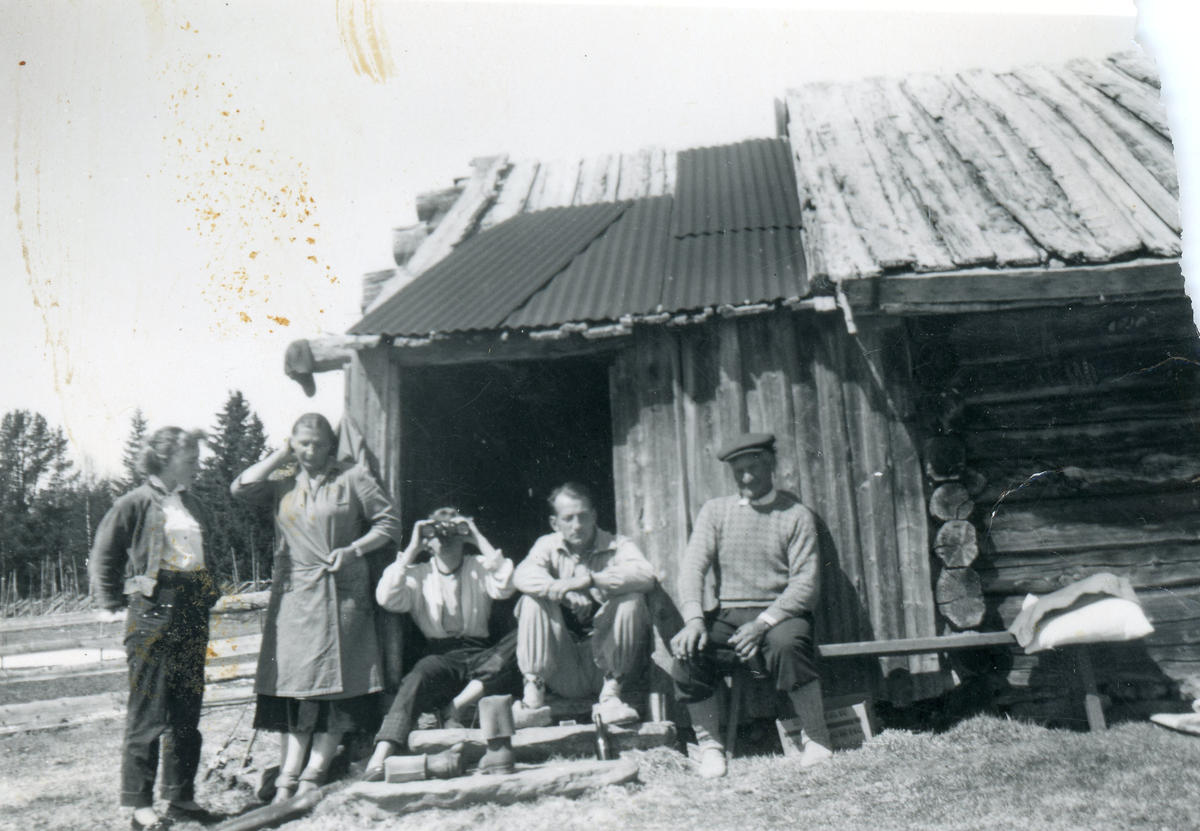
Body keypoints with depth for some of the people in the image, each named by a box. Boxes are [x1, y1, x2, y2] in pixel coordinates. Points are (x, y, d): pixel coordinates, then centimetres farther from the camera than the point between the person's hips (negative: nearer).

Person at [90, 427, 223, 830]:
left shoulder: (194, 506, 15)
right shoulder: (136, 503, -5)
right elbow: (103, 556, -2)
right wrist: (113, 604, -1)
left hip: (192, 615, 7)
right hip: (152, 613, -6)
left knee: (187, 712, 10)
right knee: (147, 713, -2)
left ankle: (181, 797, 19)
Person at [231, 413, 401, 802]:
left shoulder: (353, 477, 6)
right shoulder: (283, 484, 15)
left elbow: (389, 522, 4)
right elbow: (241, 487, -1)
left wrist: (354, 549, -10)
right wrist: (281, 455, 5)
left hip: (341, 593, -2)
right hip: (293, 595, 3)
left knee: (335, 682, -5)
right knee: (292, 682, -1)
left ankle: (314, 774, 1)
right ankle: (288, 775, 1)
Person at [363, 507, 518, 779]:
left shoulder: (480, 567, 14)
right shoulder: (418, 575, 14)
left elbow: (505, 587, -9)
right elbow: (387, 599, -6)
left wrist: (480, 540, -4)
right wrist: (411, 550, -2)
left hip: (480, 656, 1)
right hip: (440, 656, -1)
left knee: (520, 641, -27)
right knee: (418, 677, -35)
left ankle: (456, 705, -26)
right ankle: (379, 759, -43)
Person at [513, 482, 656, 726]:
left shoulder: (617, 546, 1)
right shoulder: (547, 546, 7)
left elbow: (646, 576, -21)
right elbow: (523, 576, -16)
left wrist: (589, 579, -26)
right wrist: (565, 593, -33)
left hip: (605, 659, -1)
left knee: (631, 599, -22)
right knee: (533, 599, -18)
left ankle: (611, 692, -17)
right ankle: (533, 696, -19)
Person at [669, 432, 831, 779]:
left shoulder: (796, 515, 3)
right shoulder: (716, 510, 13)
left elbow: (806, 583, -6)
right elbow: (693, 565, 2)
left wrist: (763, 623, -21)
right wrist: (694, 618, -17)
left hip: (780, 614, -2)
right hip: (728, 616, 2)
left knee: (787, 643, -36)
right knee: (687, 648, -26)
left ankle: (816, 738, -14)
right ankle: (709, 745, -7)